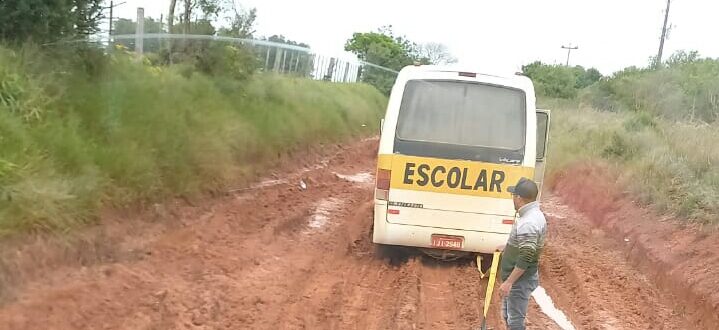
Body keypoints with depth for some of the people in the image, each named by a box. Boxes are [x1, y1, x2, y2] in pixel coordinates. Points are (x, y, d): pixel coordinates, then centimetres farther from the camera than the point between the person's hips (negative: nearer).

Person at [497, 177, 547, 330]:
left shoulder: (528, 223, -26)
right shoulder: (534, 214, 7)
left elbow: (525, 259, -29)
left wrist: (508, 282, -26)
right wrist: (507, 248, 24)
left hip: (520, 280, -11)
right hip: (519, 277, 11)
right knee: (508, 315, 23)